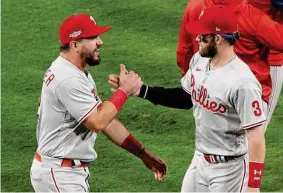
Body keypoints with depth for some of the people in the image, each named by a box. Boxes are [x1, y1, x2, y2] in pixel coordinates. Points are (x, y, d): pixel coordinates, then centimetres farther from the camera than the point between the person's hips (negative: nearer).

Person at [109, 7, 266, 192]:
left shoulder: (242, 82, -27)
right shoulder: (199, 61, -1)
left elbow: (256, 136, -25)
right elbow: (186, 98, 16)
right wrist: (140, 90, 6)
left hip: (229, 169, -9)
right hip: (200, 161, 9)